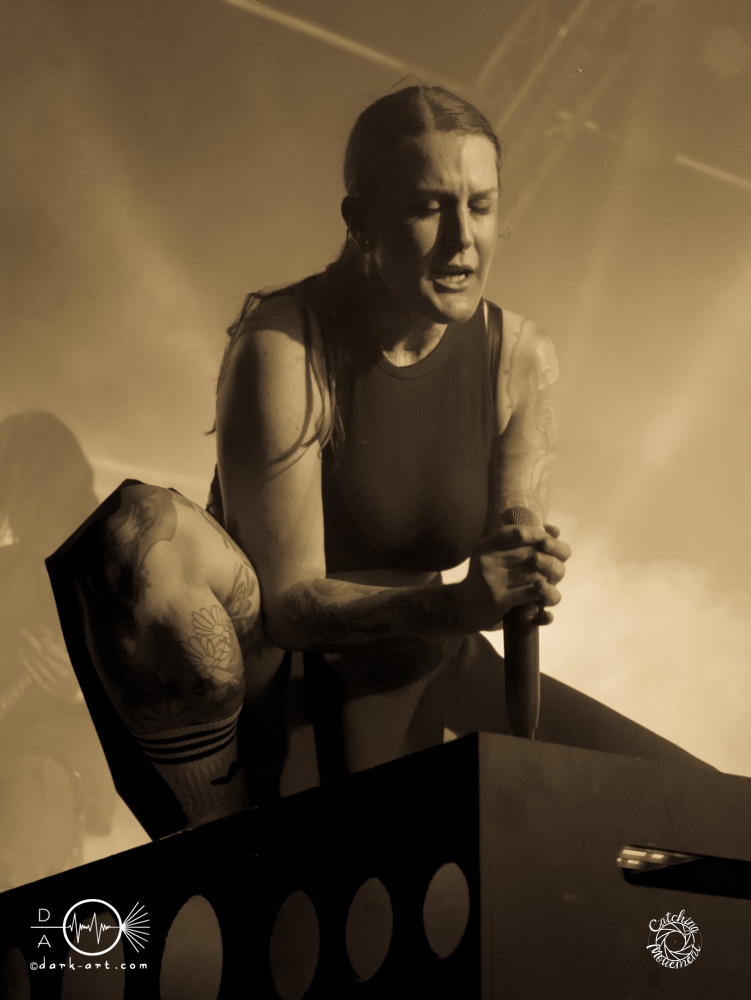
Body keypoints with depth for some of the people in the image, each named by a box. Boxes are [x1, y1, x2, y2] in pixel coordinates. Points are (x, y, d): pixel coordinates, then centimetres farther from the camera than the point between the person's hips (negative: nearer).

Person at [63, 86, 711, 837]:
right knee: (143, 529, -36)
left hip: (415, 669, 4)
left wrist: (523, 583, -29)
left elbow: (509, 579, -5)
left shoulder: (522, 361, -6)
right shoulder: (282, 350, -21)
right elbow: (285, 601, -22)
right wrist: (455, 604, -37)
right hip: (278, 669, -4)